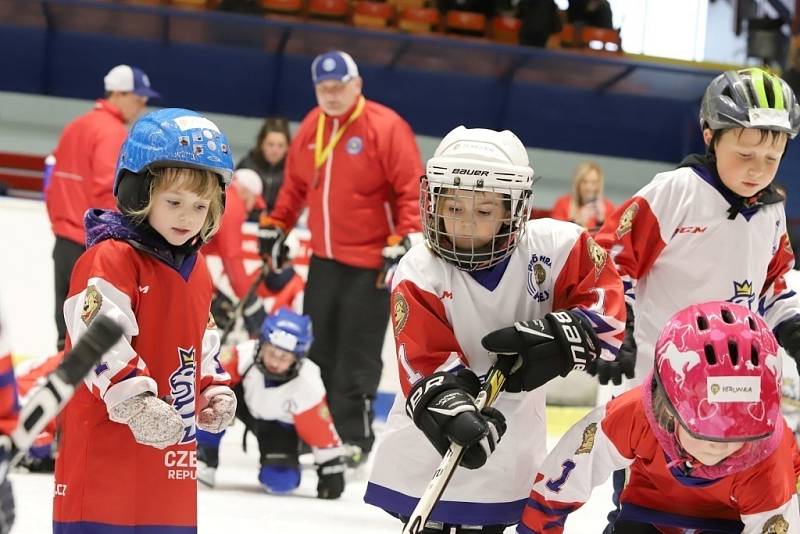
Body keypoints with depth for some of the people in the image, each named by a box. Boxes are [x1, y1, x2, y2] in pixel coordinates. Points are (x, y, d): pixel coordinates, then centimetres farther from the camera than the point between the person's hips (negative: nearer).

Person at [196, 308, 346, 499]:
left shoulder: (307, 387, -36)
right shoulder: (245, 354, -33)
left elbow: (321, 431, -26)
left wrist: (332, 468, -22)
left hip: (279, 425, -2)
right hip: (248, 403, 2)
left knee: (280, 480, -23)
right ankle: (204, 458, -16)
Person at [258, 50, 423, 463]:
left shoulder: (385, 127, -13)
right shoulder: (310, 128, 8)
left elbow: (412, 190, -15)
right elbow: (295, 184, 21)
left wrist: (403, 243, -19)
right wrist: (275, 227, 18)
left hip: (370, 264, -7)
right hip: (324, 258, 7)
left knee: (357, 355, -4)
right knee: (317, 348, 11)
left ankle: (354, 436, 6)